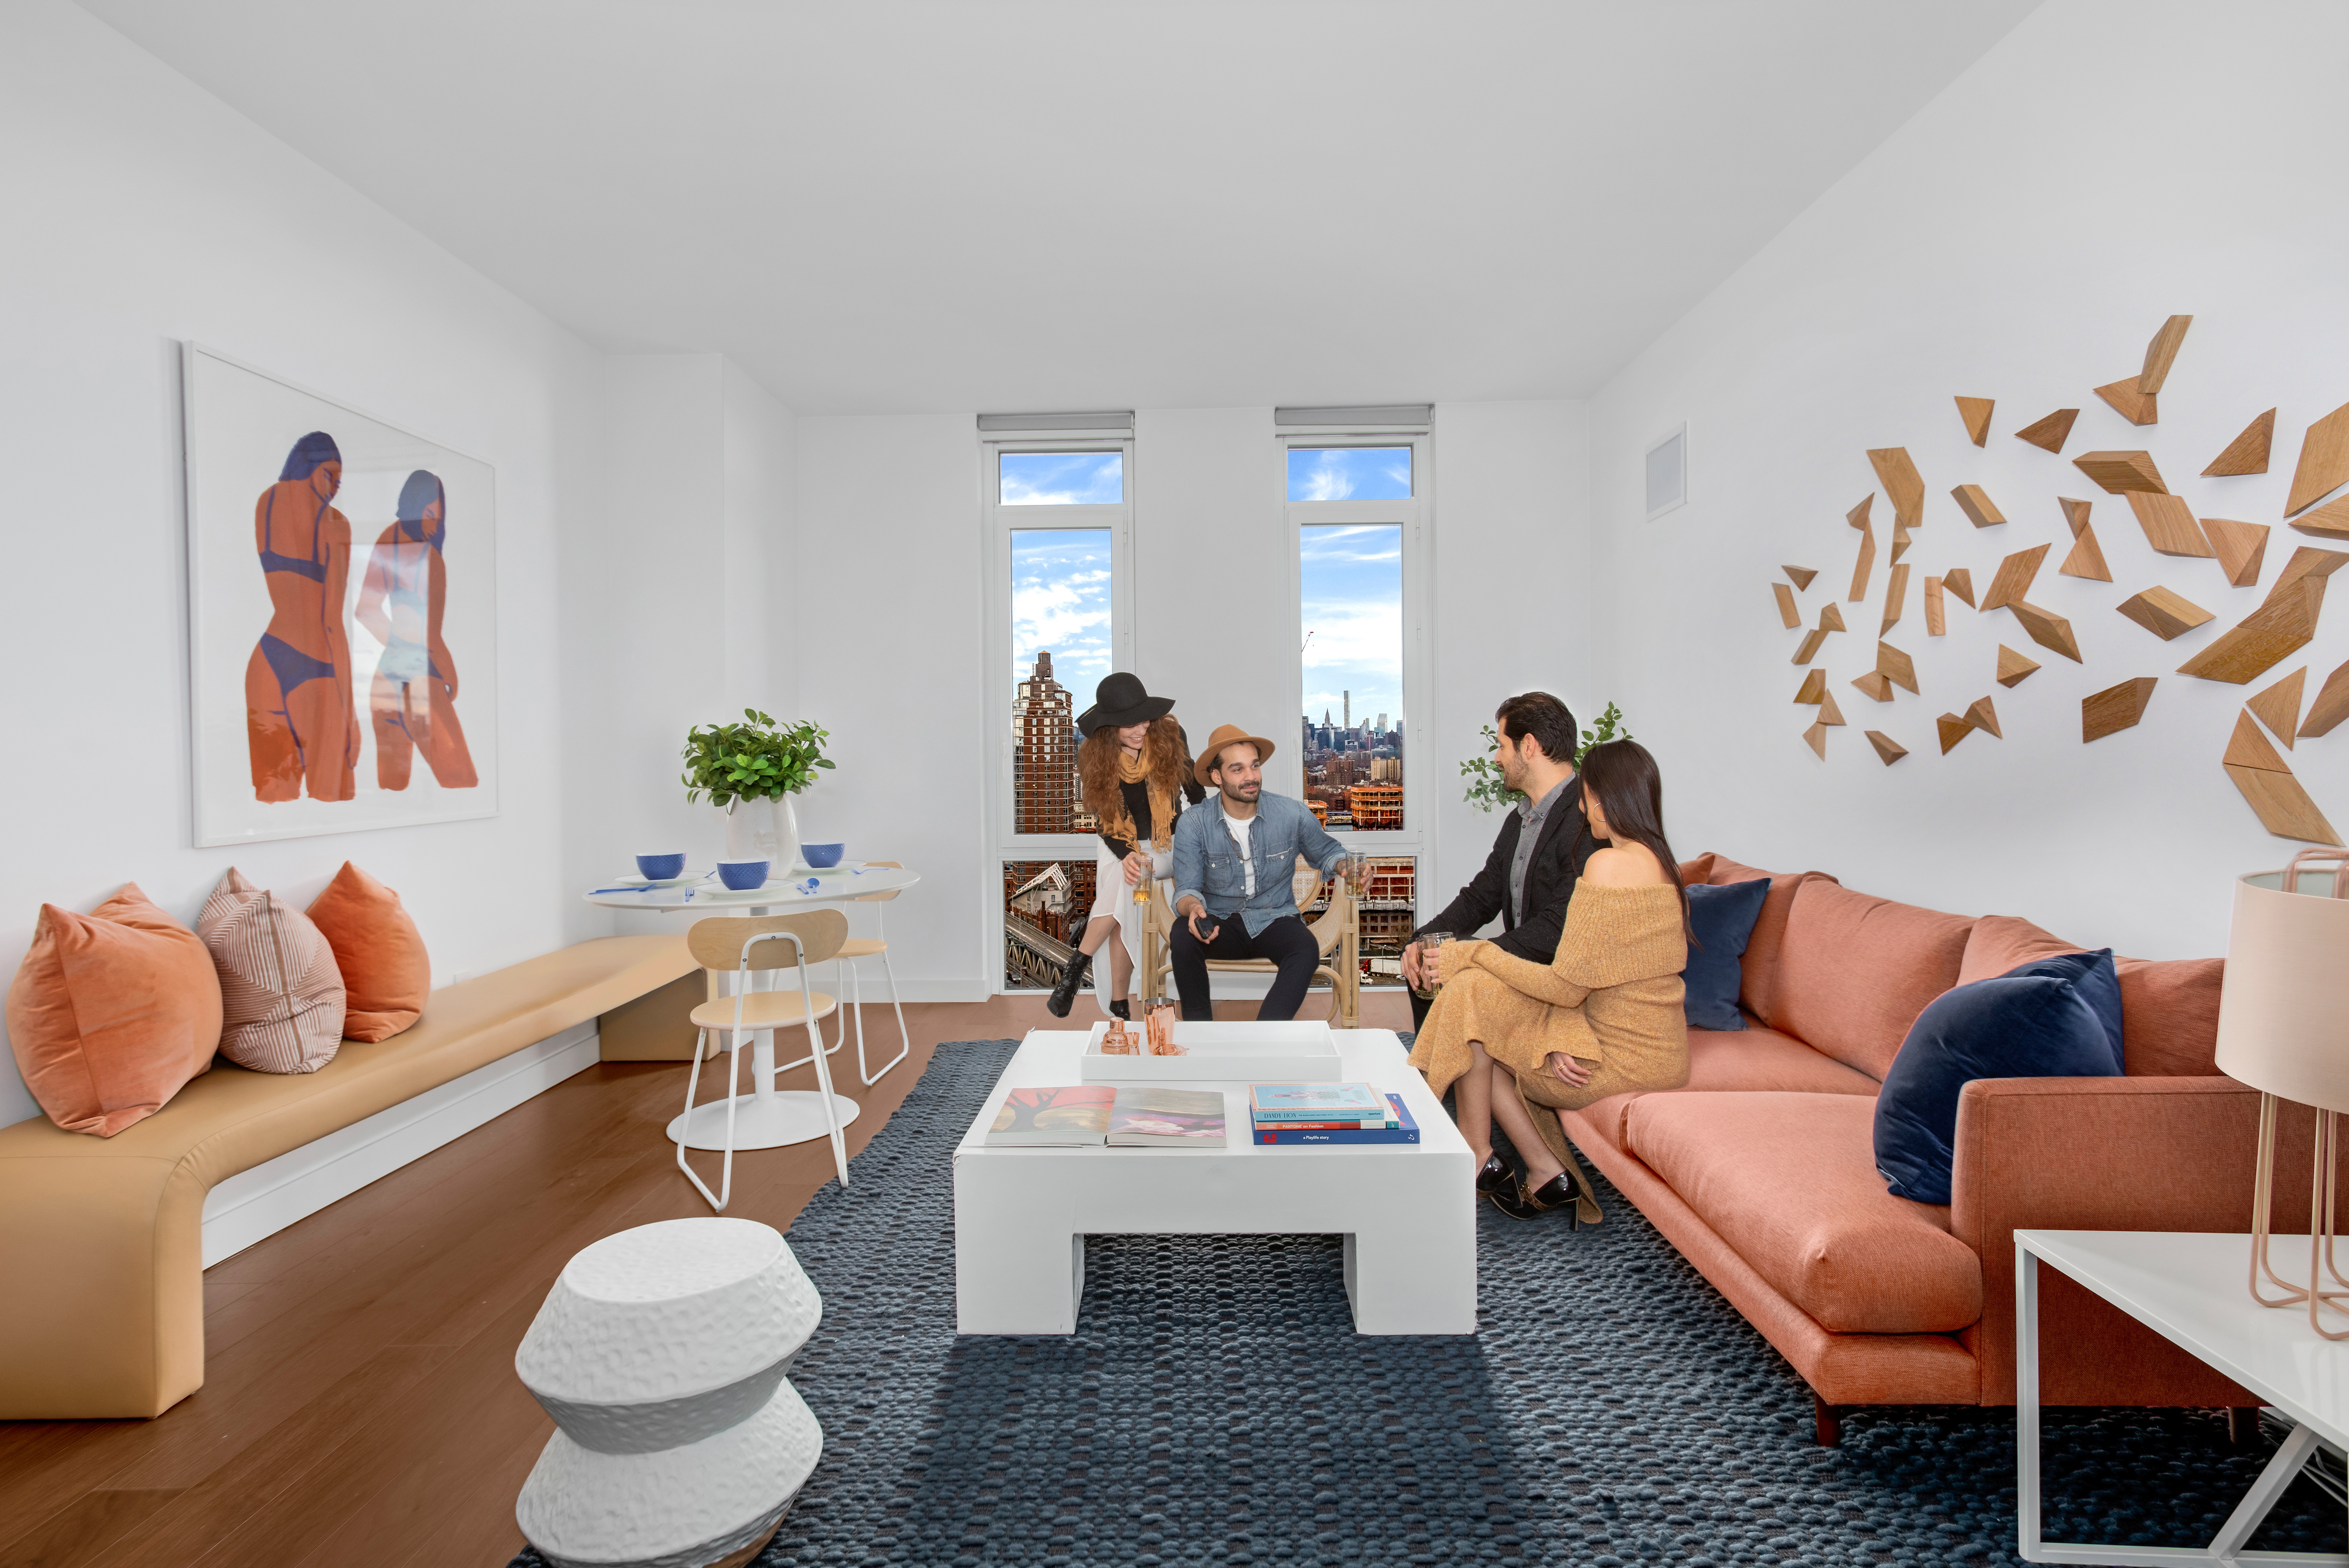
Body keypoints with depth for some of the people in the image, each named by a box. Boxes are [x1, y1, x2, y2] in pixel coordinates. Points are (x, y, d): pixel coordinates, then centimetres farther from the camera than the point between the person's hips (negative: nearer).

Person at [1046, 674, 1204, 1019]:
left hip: (1170, 845, -1)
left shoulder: (1170, 737, -11)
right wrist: (1126, 855, -24)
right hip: (1121, 848, 1)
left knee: (1122, 885, -29)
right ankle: (1118, 1004, -10)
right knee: (1123, 916, -25)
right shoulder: (1092, 758, -10)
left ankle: (1078, 967, -16)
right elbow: (1105, 823, -6)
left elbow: (1194, 787, 6)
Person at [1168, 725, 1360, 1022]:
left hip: (1275, 920, 0)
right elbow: (1187, 888, -9)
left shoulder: (1292, 814, -4)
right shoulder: (1192, 825, -7)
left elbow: (1325, 851, 14)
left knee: (1307, 950, -33)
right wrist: (1193, 908, -34)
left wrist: (1346, 865, -10)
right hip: (1219, 923, 0)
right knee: (1183, 936, -32)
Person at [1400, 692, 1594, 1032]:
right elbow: (1482, 897, 12)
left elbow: (1560, 927, -27)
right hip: (1519, 963, 9)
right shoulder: (1520, 818, 12)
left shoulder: (1586, 820, -21)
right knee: (1424, 964, 5)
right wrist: (1424, 939, -5)